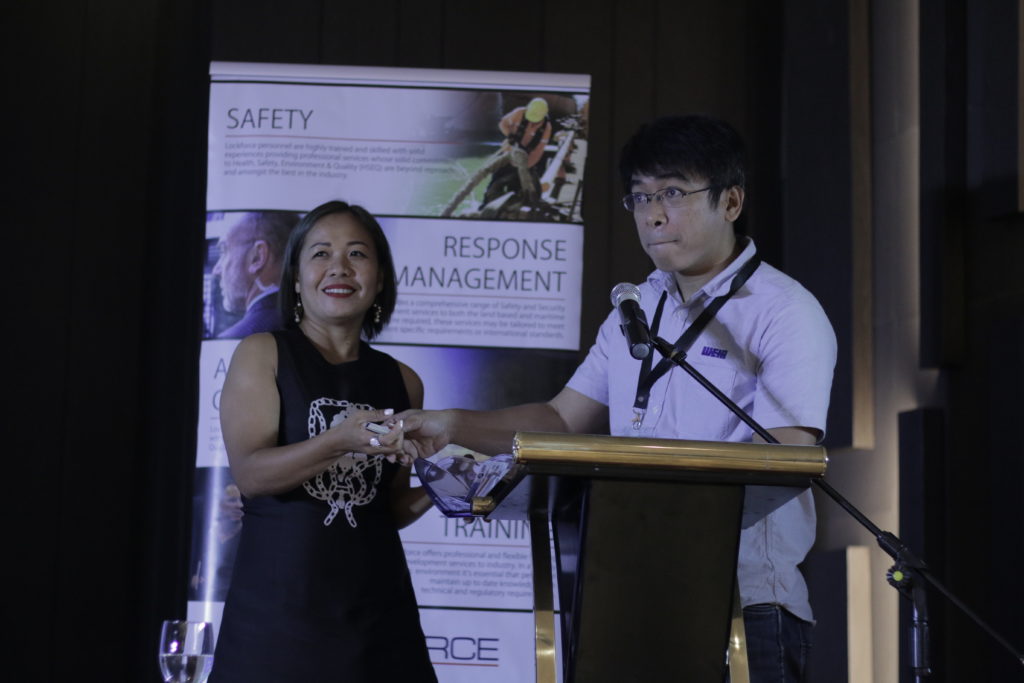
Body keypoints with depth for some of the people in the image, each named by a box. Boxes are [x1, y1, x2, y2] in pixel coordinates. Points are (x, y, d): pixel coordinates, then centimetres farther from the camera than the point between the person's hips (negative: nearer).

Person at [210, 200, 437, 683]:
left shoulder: (402, 382, 10)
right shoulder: (262, 355, 0)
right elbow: (250, 473, -12)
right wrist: (339, 441, -26)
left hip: (376, 608, 3)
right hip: (279, 604, -3)